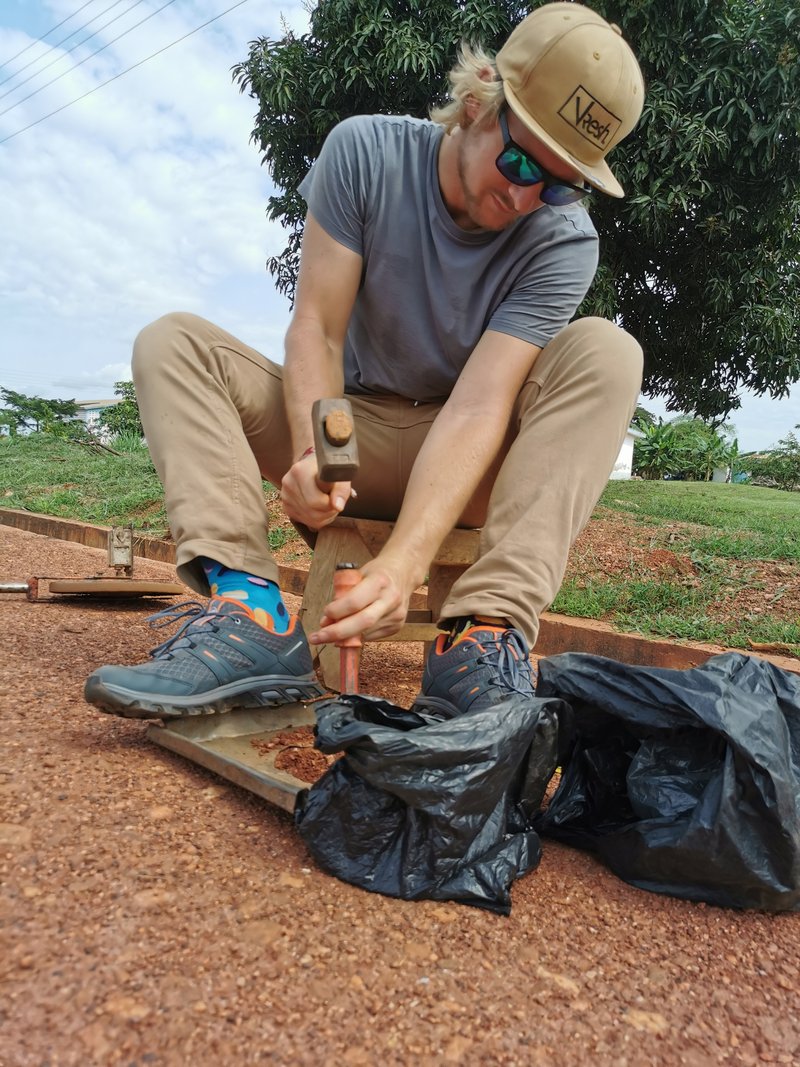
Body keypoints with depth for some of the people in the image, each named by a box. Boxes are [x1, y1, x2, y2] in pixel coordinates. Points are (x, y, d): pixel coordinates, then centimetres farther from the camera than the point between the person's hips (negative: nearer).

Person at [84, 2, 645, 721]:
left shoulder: (564, 240, -15)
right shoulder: (365, 151, -10)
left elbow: (478, 405, -26)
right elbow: (317, 328, -14)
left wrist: (406, 559, -40)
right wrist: (310, 450, -33)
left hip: (466, 462, -1)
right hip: (349, 429, 2)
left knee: (607, 351, -24)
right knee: (171, 343, -13)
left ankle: (486, 636, -39)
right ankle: (254, 612, -35)